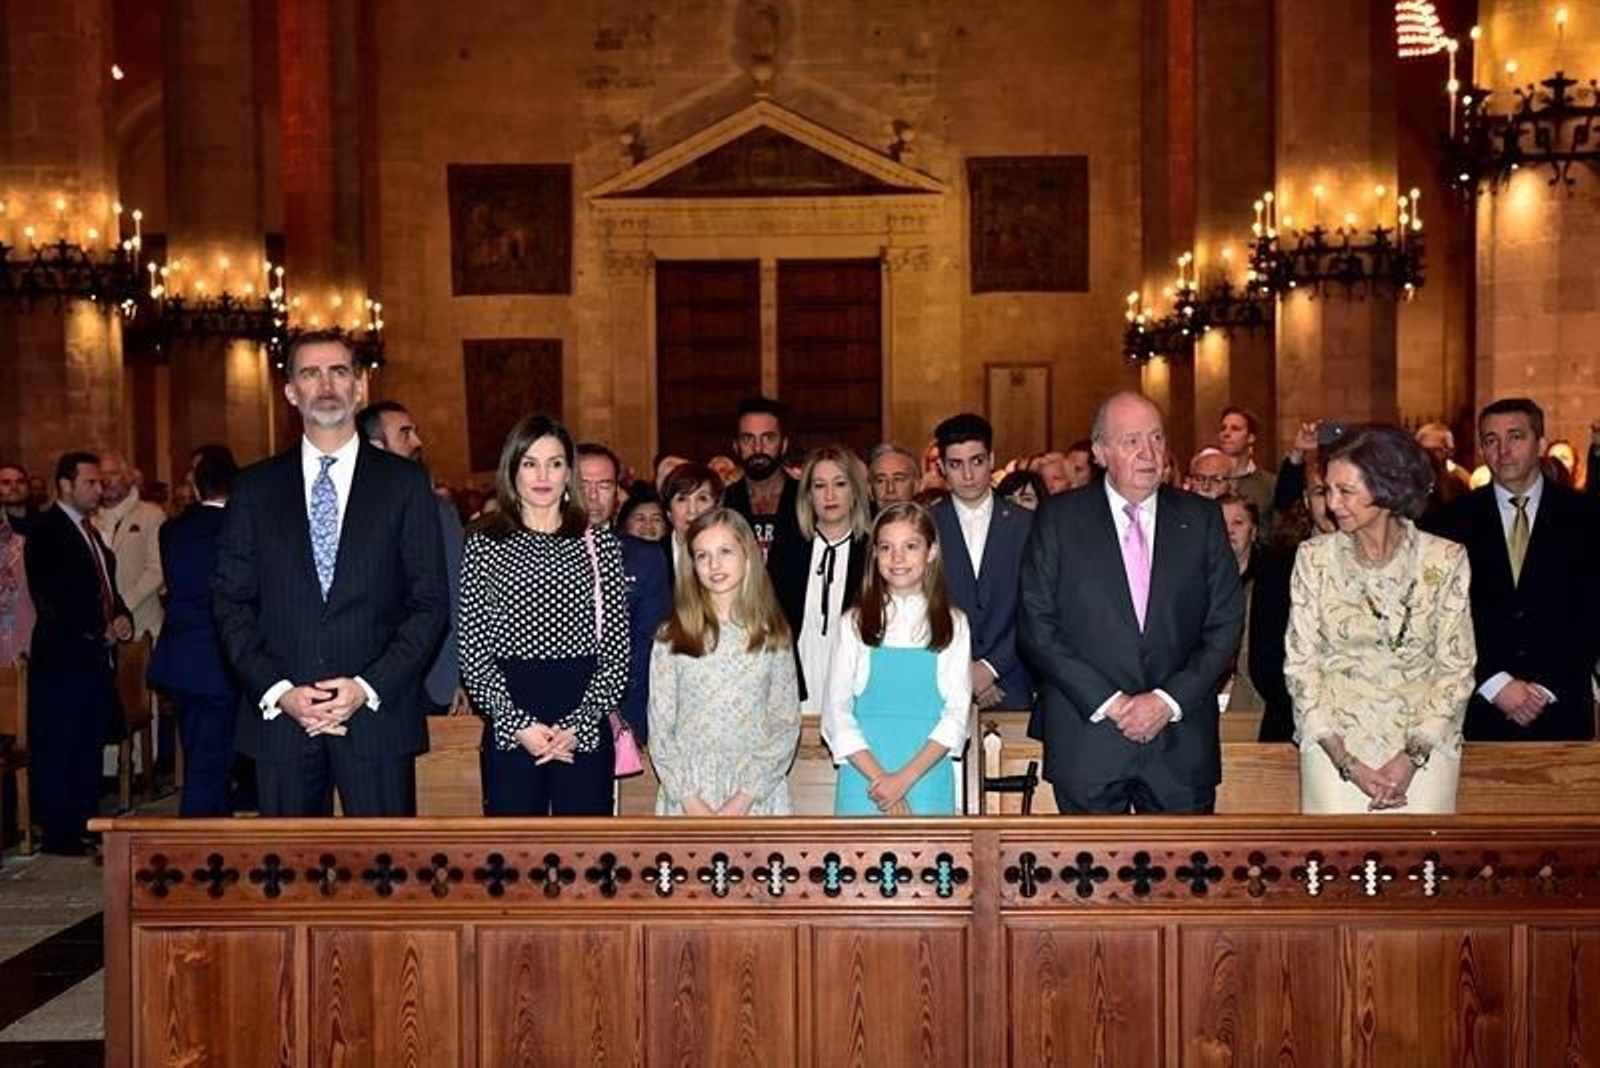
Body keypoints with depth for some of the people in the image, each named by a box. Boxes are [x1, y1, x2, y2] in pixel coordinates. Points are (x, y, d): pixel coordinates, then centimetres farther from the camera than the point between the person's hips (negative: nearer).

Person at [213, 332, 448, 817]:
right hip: (279, 718, 2)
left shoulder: (405, 483, 4)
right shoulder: (255, 487, 9)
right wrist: (278, 691, -7)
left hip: (378, 716, -1)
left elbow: (430, 603, 1)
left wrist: (368, 687, -10)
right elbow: (231, 604, 6)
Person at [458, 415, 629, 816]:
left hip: (585, 732, 1)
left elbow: (616, 648, 2)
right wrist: (517, 725, -9)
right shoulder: (484, 543, 4)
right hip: (510, 732, 0)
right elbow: (473, 651, 0)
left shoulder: (599, 543, 6)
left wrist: (579, 724, -8)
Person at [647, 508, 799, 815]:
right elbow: (660, 729, 2)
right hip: (687, 798, 0)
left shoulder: (772, 637, 5)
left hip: (756, 798, 0)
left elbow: (785, 724, 2)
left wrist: (745, 797, -8)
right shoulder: (671, 639, 4)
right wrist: (690, 800, -7)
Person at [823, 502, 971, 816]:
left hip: (928, 778, 0)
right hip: (863, 779, 0)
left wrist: (905, 778, -11)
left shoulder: (954, 625, 5)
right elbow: (836, 711, 0)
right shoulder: (854, 624, 6)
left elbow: (957, 713, -1)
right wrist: (878, 777, -11)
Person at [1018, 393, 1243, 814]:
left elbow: (1226, 625, 4)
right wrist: (1106, 701, -11)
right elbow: (1037, 628, -4)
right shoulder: (1058, 519, 1)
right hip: (1086, 741, -1)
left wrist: (1169, 700, -8)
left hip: (1181, 741, 2)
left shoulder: (1202, 518, 6)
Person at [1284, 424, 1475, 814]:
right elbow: (1300, 663, -1)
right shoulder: (1314, 558, -1)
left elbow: (1456, 667, 0)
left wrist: (1412, 758, -10)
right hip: (1335, 745, 0)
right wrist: (1347, 763, -9)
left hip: (1423, 746, 0)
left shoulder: (1445, 560, -2)